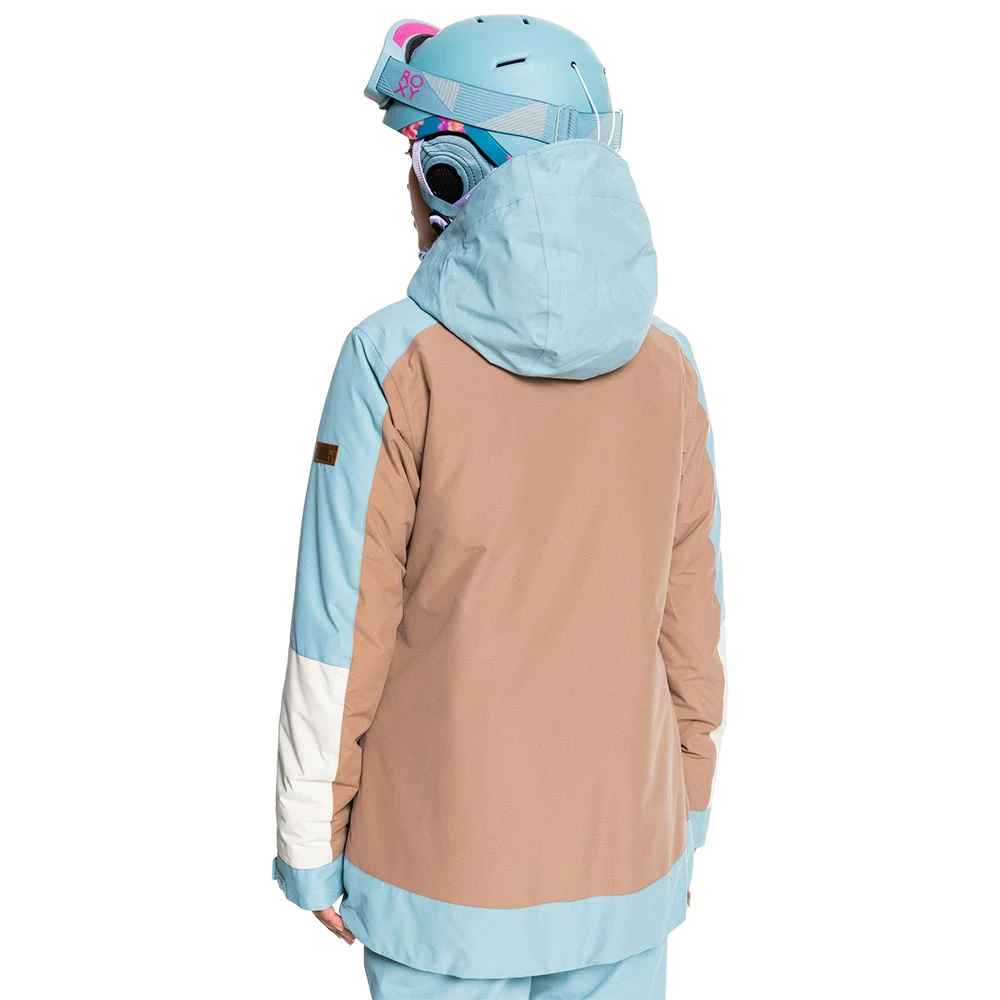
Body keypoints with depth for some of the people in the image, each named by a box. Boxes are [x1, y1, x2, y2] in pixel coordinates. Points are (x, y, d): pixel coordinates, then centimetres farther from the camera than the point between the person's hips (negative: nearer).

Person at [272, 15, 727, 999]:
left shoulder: (396, 361, -17)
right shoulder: (664, 365, -5)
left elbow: (341, 629, -13)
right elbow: (690, 622, 1)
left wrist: (311, 847, -1)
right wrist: (686, 815, 14)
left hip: (445, 871, -3)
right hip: (624, 862, 3)